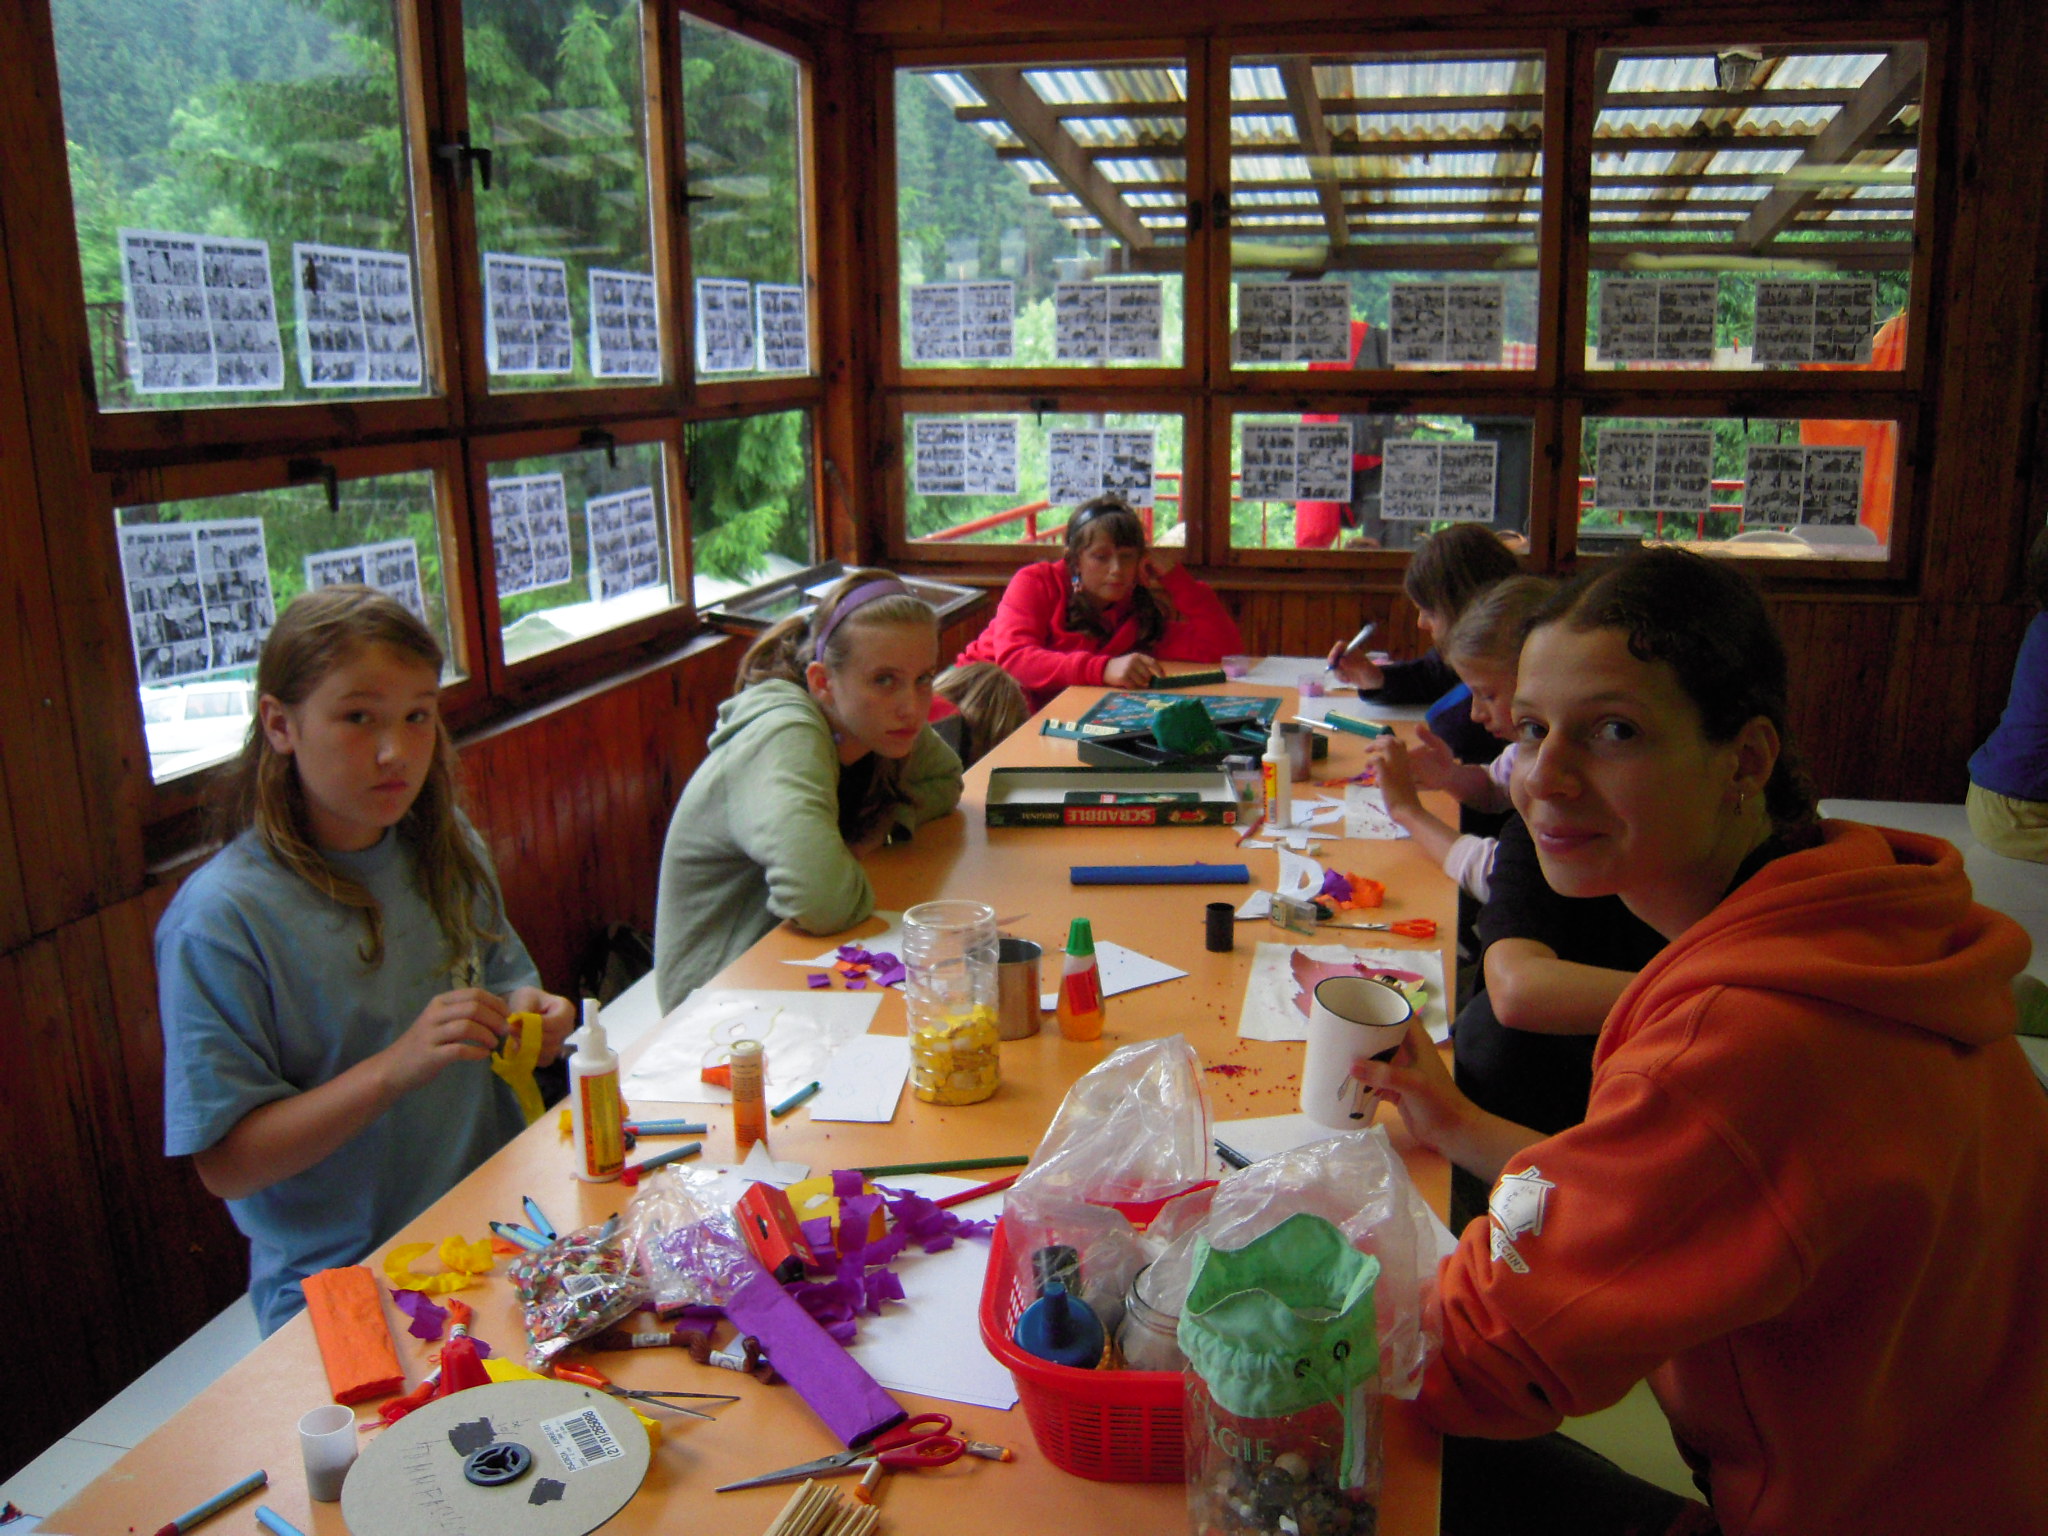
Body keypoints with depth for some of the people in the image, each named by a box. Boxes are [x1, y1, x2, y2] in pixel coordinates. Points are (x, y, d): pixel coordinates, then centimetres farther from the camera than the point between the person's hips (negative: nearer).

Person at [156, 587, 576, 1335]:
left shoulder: (447, 850, 4)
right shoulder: (219, 921, -13)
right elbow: (225, 1165, -13)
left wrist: (524, 1014, -3)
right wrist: (396, 1067, -25)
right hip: (342, 1290, -5)